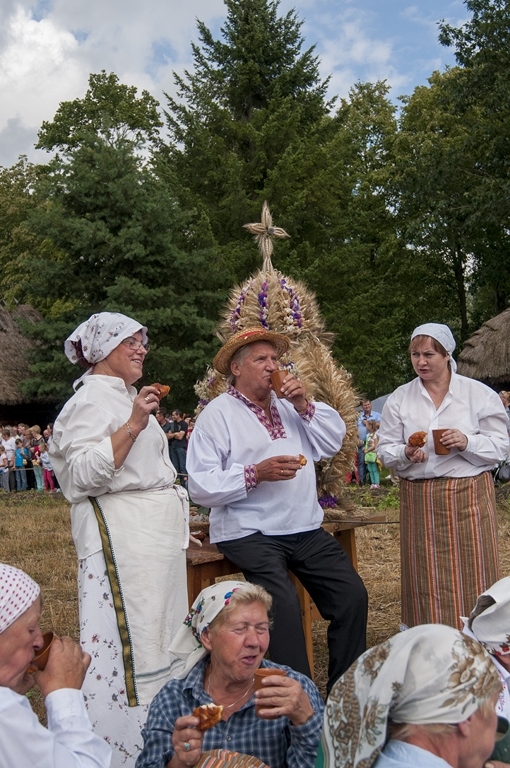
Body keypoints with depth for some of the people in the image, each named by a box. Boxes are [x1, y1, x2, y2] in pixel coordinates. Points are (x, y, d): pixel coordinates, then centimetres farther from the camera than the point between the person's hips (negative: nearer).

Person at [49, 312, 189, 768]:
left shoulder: (130, 396, 18)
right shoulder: (92, 399, -11)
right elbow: (85, 474, -22)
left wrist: (176, 520, 25)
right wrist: (132, 426, -26)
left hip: (156, 527, 10)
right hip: (120, 533, -10)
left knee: (159, 627, 14)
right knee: (129, 632, -8)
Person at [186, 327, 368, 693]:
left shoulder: (289, 404, 16)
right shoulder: (217, 414, -3)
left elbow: (334, 442, 10)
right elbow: (201, 486, -11)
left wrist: (304, 406, -3)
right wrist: (255, 474, -20)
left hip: (306, 529, 6)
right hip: (249, 534, -6)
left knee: (352, 594, -4)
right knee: (284, 602, -25)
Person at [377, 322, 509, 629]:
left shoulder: (479, 394, 1)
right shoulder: (399, 399, 6)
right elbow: (385, 450, 6)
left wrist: (467, 443, -17)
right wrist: (405, 454, -15)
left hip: (469, 497, -1)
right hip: (419, 500, 2)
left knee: (472, 580, 1)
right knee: (427, 583, 5)